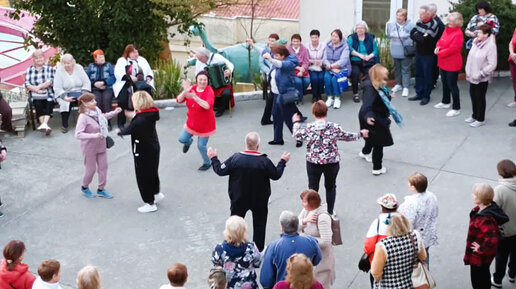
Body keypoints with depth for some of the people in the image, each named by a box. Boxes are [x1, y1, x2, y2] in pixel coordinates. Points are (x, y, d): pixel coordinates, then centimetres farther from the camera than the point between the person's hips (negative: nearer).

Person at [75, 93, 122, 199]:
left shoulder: (97, 110, -5)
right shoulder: (83, 117, -28)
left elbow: (103, 117, 20)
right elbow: (78, 134, -33)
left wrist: (114, 112, 12)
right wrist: (93, 135, -42)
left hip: (101, 145, 7)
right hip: (90, 148, -7)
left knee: (103, 167, 14)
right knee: (91, 169, 9)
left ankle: (101, 189, 31)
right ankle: (84, 187, 37)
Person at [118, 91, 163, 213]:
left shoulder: (140, 119, -28)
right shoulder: (151, 114, -4)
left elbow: (129, 129, -14)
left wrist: (120, 131, 5)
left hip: (143, 152, -9)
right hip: (153, 148, 9)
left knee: (143, 177, 5)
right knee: (152, 172, 27)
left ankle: (150, 203, 14)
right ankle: (156, 193, 44)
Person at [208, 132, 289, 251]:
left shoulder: (235, 158, -18)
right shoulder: (264, 161, -20)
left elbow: (220, 171, -10)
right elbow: (276, 175, -8)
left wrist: (214, 158, 7)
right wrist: (283, 162, 8)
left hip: (239, 200, 1)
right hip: (259, 200, -1)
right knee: (259, 225, 17)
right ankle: (258, 250, 26)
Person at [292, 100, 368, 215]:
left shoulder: (308, 128, -14)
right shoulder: (334, 128, -15)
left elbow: (297, 136, 5)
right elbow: (348, 136, 0)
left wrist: (296, 123, 23)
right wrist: (360, 134, 19)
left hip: (313, 162, 0)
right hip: (331, 162, 0)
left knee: (313, 188, 16)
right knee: (330, 187, 19)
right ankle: (330, 212, 29)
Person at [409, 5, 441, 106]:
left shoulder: (433, 24, -20)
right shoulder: (419, 22, 3)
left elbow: (425, 40, -26)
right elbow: (412, 34, -1)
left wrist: (416, 35, -10)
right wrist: (420, 37, -16)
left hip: (428, 55, -7)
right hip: (419, 52, 7)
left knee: (427, 75, 4)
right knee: (418, 74, 15)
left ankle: (426, 96, 14)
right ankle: (419, 94, 26)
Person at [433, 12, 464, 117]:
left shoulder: (458, 34, -21)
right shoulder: (446, 30, 7)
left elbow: (452, 49, -25)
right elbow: (440, 40, 16)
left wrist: (439, 53, -16)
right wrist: (438, 47, -7)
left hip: (453, 64, -9)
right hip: (444, 63, 9)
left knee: (452, 85, -4)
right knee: (445, 83, 22)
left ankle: (456, 108, 4)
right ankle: (445, 102, 40)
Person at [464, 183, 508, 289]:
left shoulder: (485, 219, -38)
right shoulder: (490, 207, -9)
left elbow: (493, 239, -45)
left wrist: (481, 249, -28)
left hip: (480, 257, -9)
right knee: (484, 274, 30)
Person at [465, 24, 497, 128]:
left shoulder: (490, 46, -18)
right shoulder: (476, 42, 3)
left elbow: (492, 65, -20)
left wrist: (480, 74, -20)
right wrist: (468, 71, 11)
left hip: (482, 79, -7)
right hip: (472, 76, 7)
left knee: (480, 98, 4)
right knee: (473, 96, 17)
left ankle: (480, 119, 18)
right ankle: (475, 116, 34)